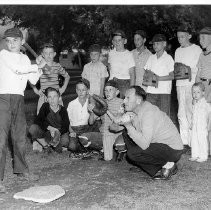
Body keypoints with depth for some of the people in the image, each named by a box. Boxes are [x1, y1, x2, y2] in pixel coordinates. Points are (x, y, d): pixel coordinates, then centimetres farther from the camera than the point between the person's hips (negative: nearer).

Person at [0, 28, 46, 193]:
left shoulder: (25, 58, 18)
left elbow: (33, 80, 16)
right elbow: (17, 69, -15)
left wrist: (38, 67, 2)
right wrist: (38, 66, -3)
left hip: (19, 100, 6)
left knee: (20, 137, 12)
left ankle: (21, 170, 28)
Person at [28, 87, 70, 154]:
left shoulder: (63, 110, -5)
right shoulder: (45, 106, -5)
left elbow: (66, 126, -12)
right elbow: (37, 121, -15)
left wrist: (58, 132, -33)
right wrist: (49, 128, -27)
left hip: (59, 133, -1)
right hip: (46, 132, 1)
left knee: (65, 139, -35)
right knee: (33, 128, -26)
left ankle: (56, 145, 1)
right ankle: (46, 145, -5)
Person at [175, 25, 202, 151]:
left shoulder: (196, 49, 0)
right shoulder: (178, 51, 18)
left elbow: (200, 69, -4)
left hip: (192, 85, -6)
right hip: (180, 84, 6)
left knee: (191, 114, -8)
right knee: (181, 114, 4)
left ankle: (192, 142, -2)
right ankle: (184, 142, 10)